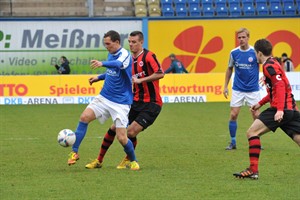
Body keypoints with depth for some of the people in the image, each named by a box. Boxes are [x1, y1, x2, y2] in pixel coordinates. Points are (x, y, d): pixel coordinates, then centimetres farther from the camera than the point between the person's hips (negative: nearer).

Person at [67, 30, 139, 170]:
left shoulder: (125, 54, -17)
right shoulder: (111, 54, 8)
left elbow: (118, 64, -42)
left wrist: (102, 63, -60)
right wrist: (99, 77, 11)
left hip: (120, 103, -7)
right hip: (104, 97, 7)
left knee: (122, 138, -9)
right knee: (84, 117, -13)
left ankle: (133, 161, 18)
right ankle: (74, 152, -4)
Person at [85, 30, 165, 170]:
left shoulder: (148, 56, -12)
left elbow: (160, 74, -25)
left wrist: (140, 80, -27)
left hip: (151, 104, -7)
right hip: (136, 102, 7)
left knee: (131, 132, -17)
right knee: (114, 128, 2)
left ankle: (129, 159, 11)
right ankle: (99, 161, 13)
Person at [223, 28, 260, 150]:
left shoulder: (255, 52, -8)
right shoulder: (234, 53, 0)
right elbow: (230, 69, 12)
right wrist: (225, 86, 10)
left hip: (253, 89, -2)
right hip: (237, 89, 2)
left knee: (256, 115, -3)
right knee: (233, 115, -3)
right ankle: (233, 142, 9)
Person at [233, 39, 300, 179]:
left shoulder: (269, 66, -6)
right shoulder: (273, 64, 22)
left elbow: (280, 86, -19)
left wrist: (280, 110, -28)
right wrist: (260, 103, 36)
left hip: (281, 109, -9)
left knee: (252, 132, -7)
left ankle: (253, 170, -9)